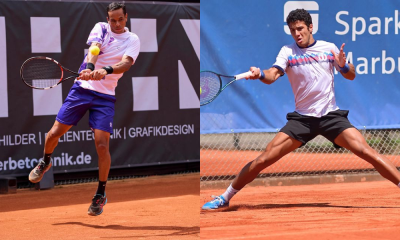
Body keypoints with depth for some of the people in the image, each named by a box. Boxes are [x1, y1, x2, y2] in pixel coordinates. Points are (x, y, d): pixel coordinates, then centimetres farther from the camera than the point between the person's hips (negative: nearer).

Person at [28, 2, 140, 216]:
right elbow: (94, 49, -17)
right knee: (55, 133, 2)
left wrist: (106, 70, -40)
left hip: (105, 97, -1)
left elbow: (126, 63, -20)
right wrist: (89, 68, -38)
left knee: (102, 145, -10)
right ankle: (45, 162, 35)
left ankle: (101, 194, 5)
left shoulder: (132, 40, -1)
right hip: (82, 88, 1)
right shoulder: (100, 28, 3)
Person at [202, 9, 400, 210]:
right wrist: (260, 74, -37)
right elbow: (272, 75, -13)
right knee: (264, 159, -6)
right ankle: (224, 198, 6)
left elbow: (351, 76, 11)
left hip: (331, 116, 0)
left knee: (366, 152, -17)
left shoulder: (329, 48, 4)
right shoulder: (288, 51, 2)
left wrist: (343, 65, -12)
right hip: (301, 118, 0)